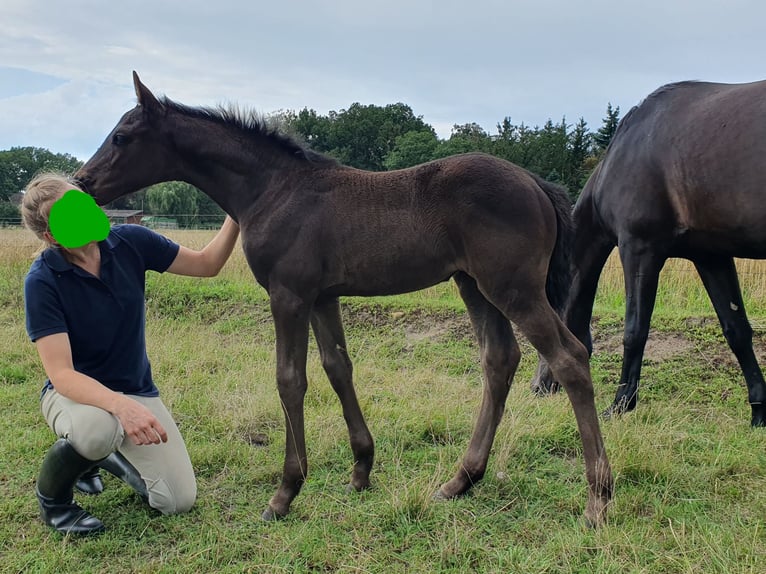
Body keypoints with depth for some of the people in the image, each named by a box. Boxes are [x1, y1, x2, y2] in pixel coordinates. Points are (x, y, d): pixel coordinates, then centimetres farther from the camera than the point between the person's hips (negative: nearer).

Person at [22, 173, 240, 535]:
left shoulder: (129, 242, -13)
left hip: (137, 391, 4)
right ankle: (50, 493, -6)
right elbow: (61, 375, -29)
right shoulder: (43, 281, -24)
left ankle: (101, 455, 26)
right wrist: (120, 405, -47)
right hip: (76, 393, -4)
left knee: (179, 501, -2)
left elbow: (206, 265, -2)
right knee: (99, 427, -41)